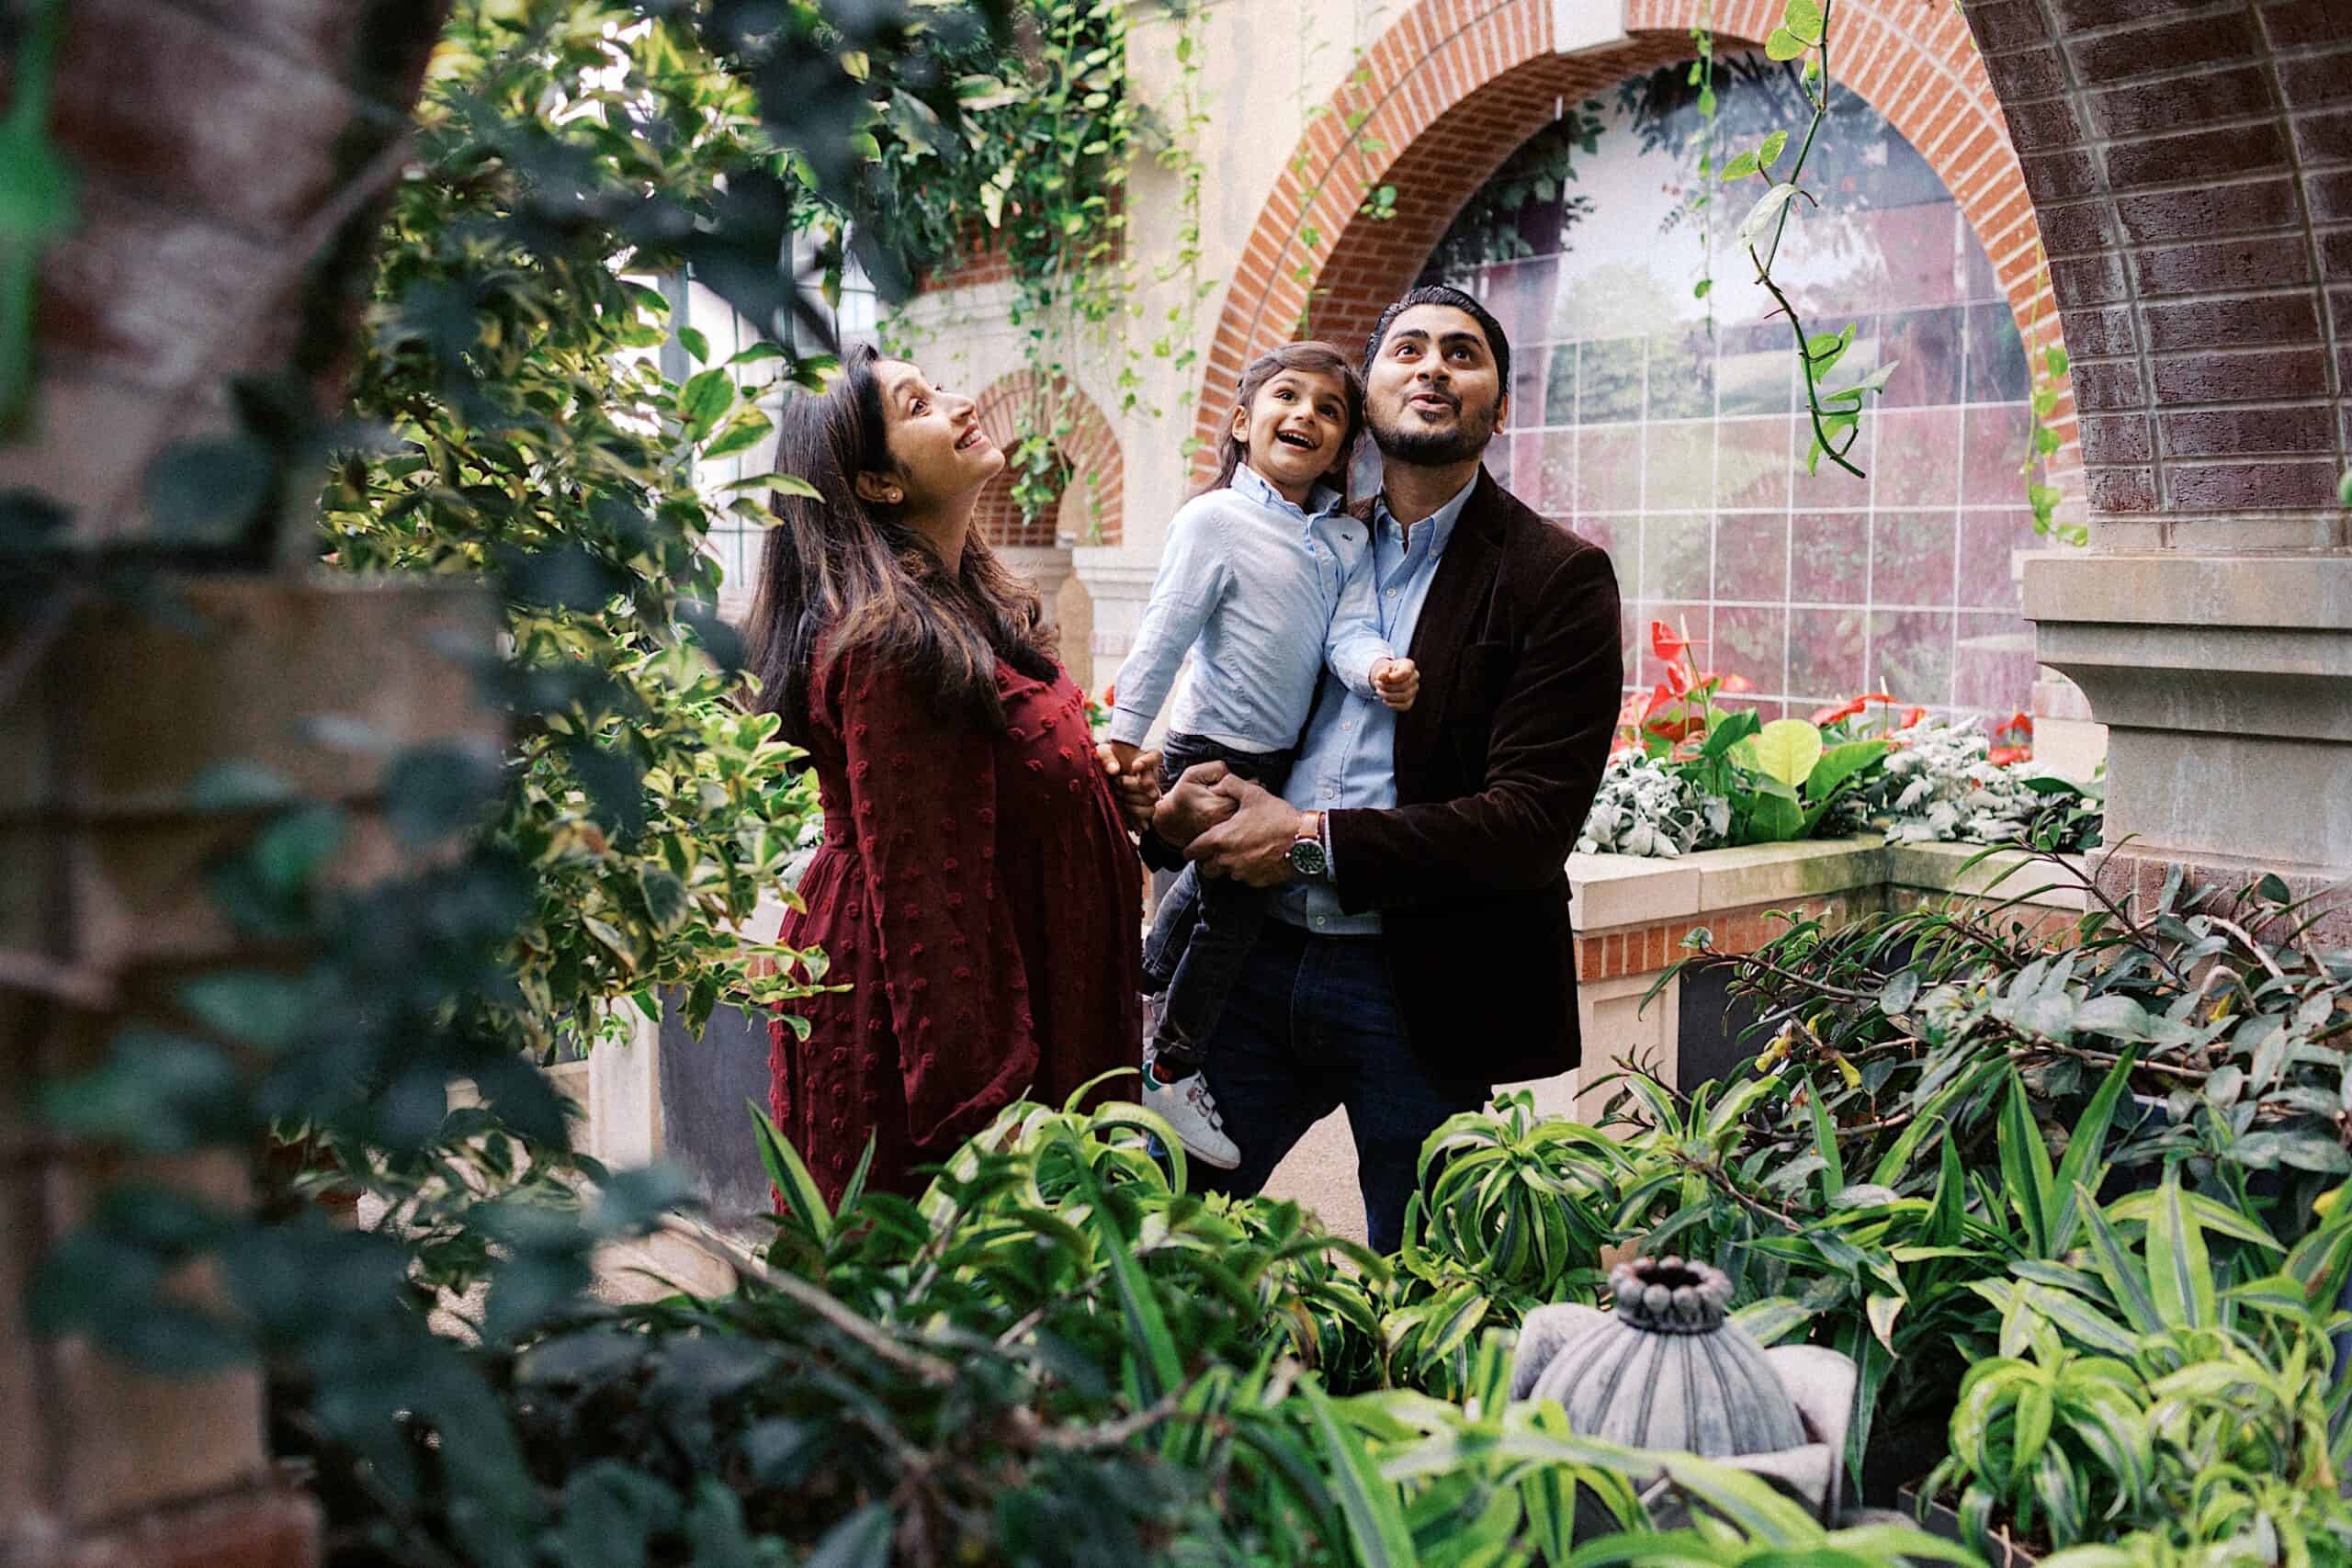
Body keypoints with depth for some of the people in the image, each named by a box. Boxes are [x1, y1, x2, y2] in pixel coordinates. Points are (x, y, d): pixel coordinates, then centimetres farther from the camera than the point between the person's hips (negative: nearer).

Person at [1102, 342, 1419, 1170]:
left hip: (1278, 757, 7)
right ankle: (1171, 1071, 18)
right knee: (1235, 901, 1)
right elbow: (1164, 635, -16)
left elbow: (1350, 629, -8)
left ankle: (1143, 992, 48)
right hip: (1212, 754, -7)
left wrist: (1377, 668, -31)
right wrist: (1123, 737, -16)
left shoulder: (1346, 539, 2)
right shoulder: (1214, 520, -16)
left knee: (1208, 884, 24)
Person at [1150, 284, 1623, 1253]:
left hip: (1422, 991, -4)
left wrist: (1312, 841, -16)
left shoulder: (1559, 575, -4)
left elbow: (1534, 820, -13)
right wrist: (1183, 798, -8)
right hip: (1260, 957, 4)